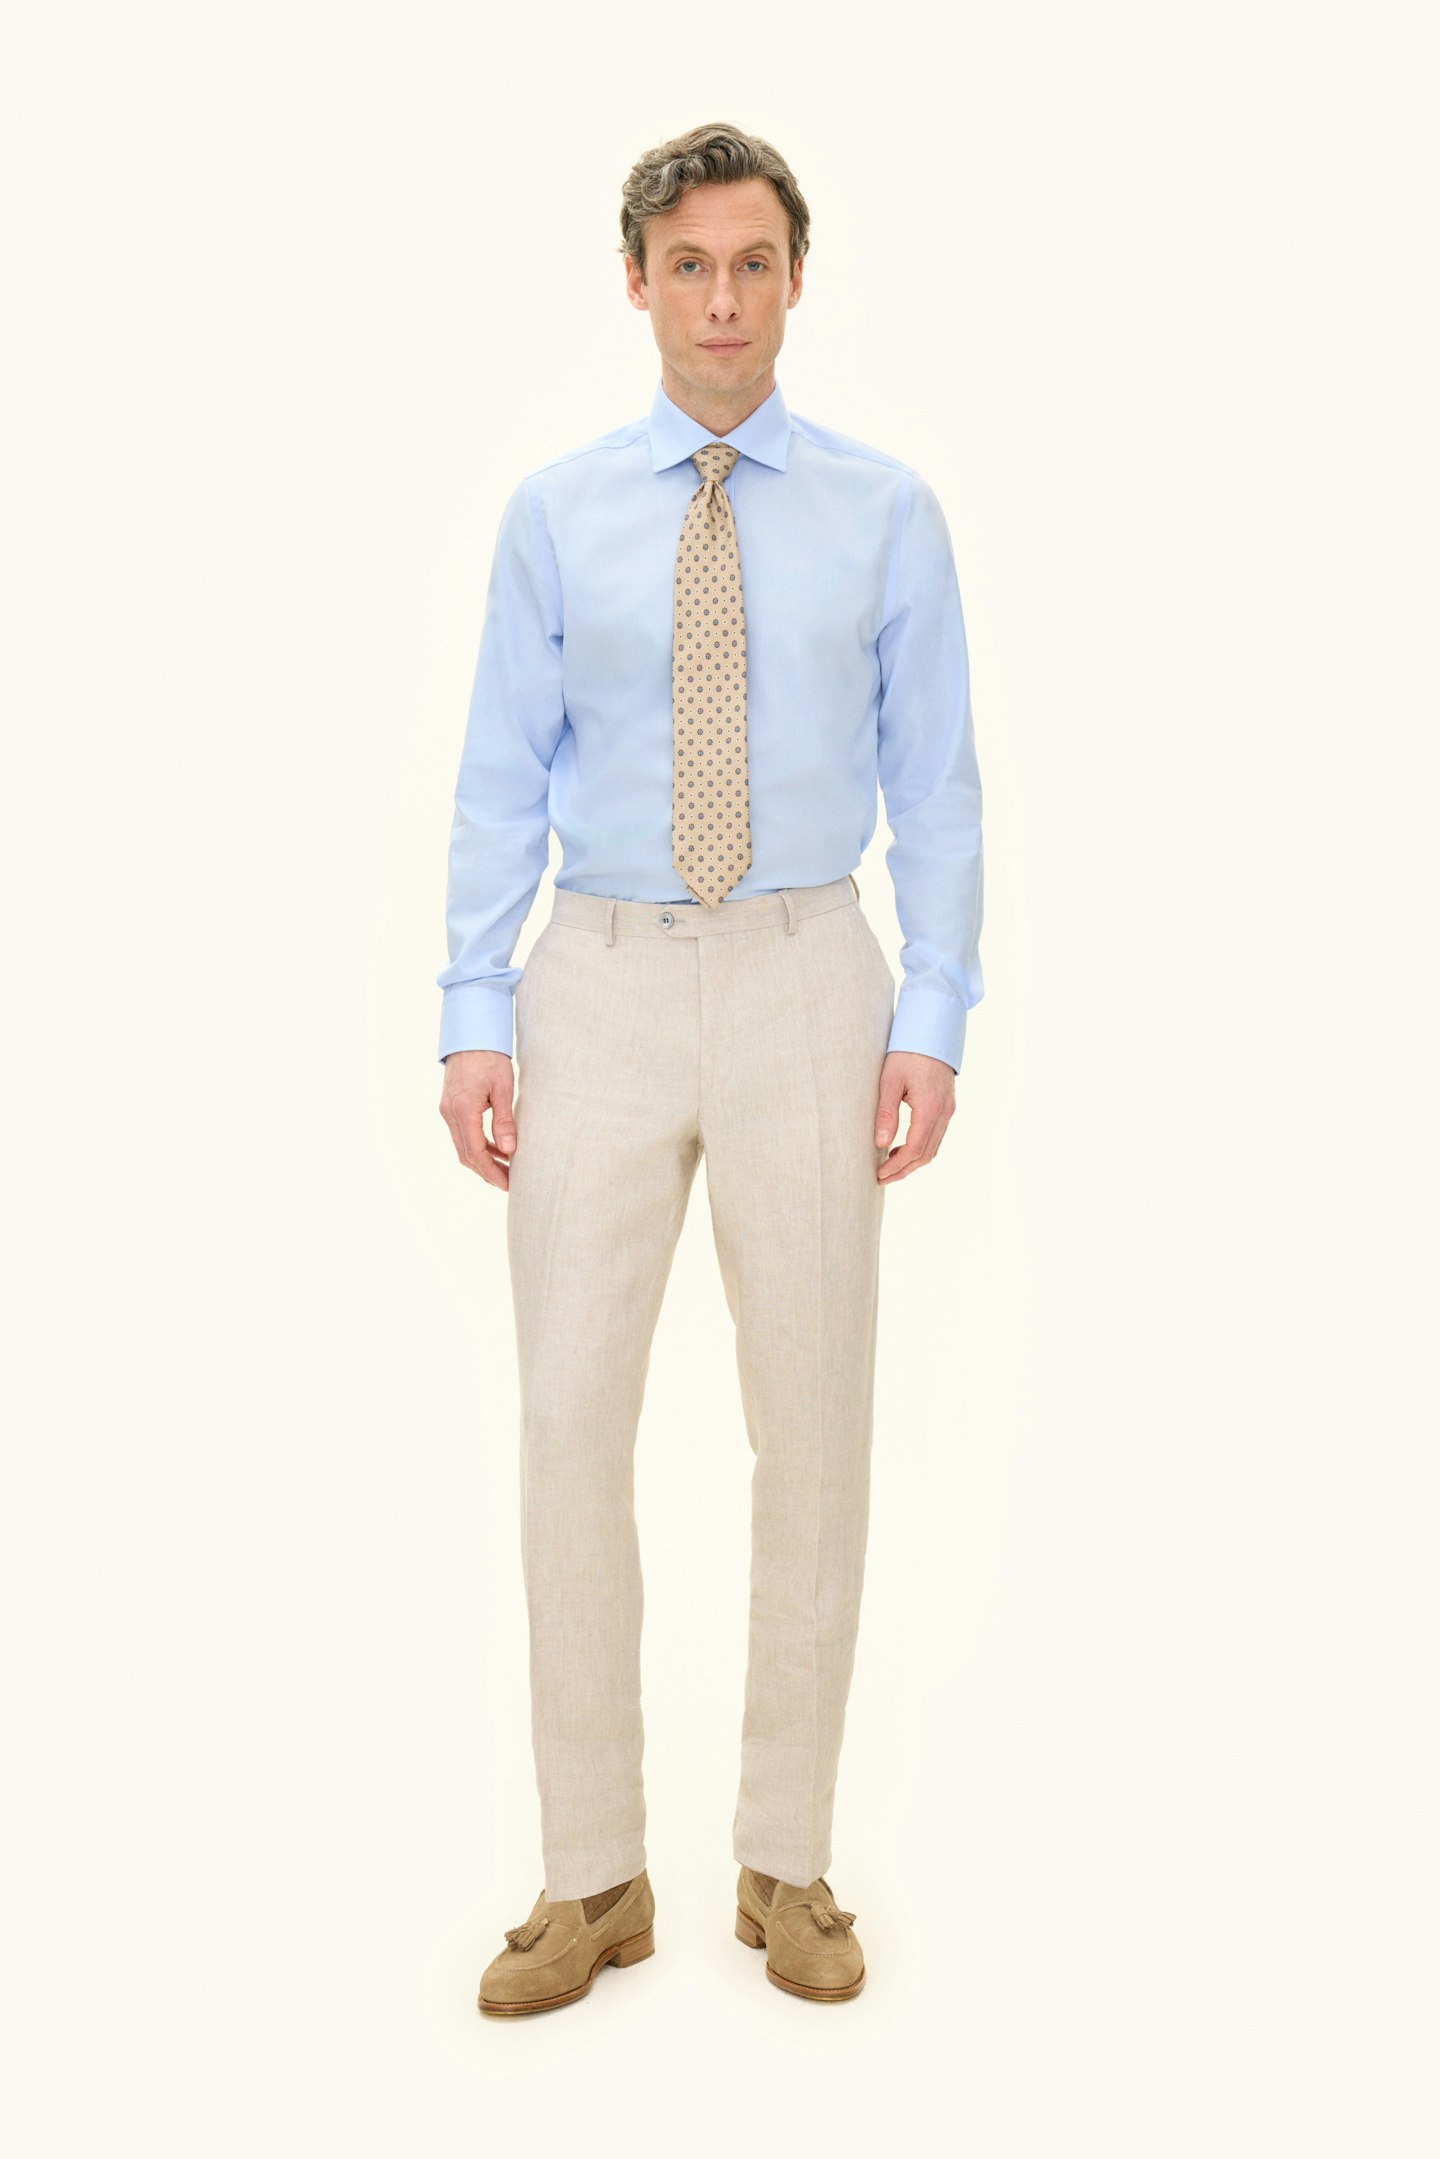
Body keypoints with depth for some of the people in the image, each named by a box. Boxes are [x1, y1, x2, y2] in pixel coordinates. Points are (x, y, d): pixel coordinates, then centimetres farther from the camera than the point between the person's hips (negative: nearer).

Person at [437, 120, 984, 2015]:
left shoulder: (887, 511, 4)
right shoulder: (555, 512, 6)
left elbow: (937, 786, 3)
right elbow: (501, 781, 4)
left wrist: (936, 1021, -7)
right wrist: (473, 1018, -5)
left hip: (805, 985, 0)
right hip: (600, 986, 1)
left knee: (815, 1425, 5)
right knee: (571, 1423, -1)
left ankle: (789, 1865, 22)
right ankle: (594, 1878, 15)